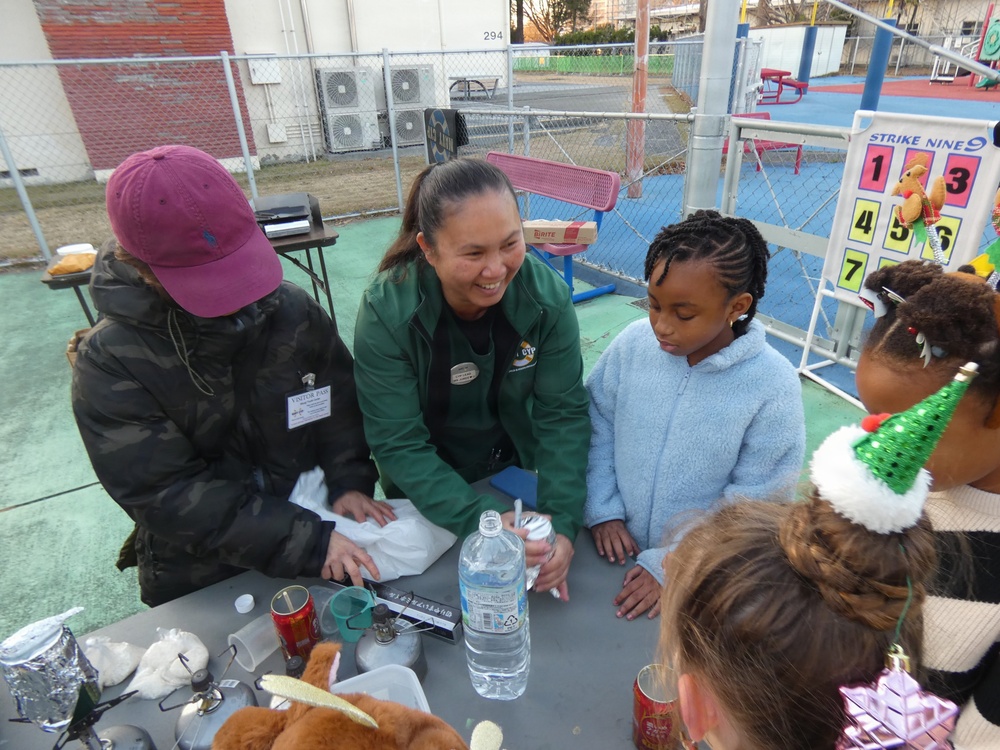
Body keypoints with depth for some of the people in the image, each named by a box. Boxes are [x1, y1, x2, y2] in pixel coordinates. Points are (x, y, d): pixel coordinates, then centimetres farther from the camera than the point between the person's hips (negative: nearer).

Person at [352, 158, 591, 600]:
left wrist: (562, 522, -31)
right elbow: (398, 444, -27)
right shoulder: (386, 313, -28)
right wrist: (483, 521, -37)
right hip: (425, 497, -1)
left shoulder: (547, 297, -23)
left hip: (518, 472, 1)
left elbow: (563, 413, -20)